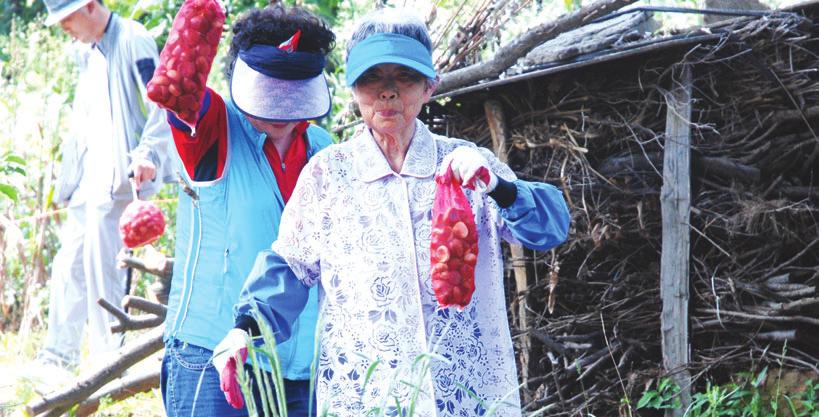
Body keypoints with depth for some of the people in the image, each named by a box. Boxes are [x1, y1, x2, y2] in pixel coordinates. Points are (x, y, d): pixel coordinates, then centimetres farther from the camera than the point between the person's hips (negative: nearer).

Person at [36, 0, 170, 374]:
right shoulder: (87, 52, 17)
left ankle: (107, 357, -1)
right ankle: (59, 354, 20)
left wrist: (147, 153, -24)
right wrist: (69, 172, 21)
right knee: (68, 265, 11)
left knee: (101, 266, -9)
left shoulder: (132, 41, -10)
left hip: (116, 177, -9)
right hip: (88, 178, 9)